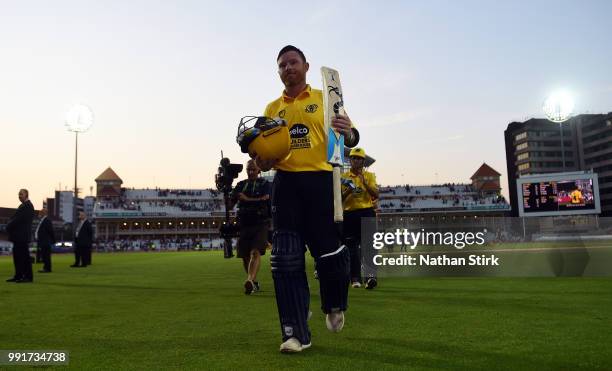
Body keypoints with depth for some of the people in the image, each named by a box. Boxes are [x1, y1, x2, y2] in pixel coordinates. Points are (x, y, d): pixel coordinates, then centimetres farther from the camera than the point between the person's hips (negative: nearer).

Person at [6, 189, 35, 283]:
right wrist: (9, 225, 1)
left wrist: (9, 226, -8)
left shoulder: (27, 206, -13)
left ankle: (28, 277, -2)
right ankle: (18, 276, 17)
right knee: (17, 255, 11)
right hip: (19, 236, 10)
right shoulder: (23, 205, 19)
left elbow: (19, 219, -19)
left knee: (24, 256, -6)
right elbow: (15, 218, 19)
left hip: (23, 236, -10)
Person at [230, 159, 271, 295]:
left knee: (255, 252, -20)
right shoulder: (241, 185, 14)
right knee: (244, 255, 6)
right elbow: (231, 203, 9)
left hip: (260, 224, -4)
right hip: (244, 224, 4)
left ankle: (250, 281, -35)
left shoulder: (265, 184, 6)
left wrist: (247, 199, -11)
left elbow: (265, 199, -11)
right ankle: (254, 283, 24)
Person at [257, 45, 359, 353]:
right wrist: (262, 161, -1)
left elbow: (350, 138, 7)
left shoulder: (324, 99, 10)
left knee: (330, 252, -2)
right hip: (285, 183, 3)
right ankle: (295, 332, 8)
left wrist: (348, 132, -17)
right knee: (286, 259, -2)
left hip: (320, 180, -2)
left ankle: (334, 306, 31)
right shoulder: (272, 108, 19)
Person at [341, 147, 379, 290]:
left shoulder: (369, 175, 10)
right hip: (349, 214, 1)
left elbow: (376, 195, -1)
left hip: (366, 213, -1)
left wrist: (365, 183, -13)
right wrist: (348, 191, -10)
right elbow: (340, 199, 8)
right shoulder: (344, 177, 11)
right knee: (351, 246, 3)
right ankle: (355, 278, 9)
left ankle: (370, 275, -18)